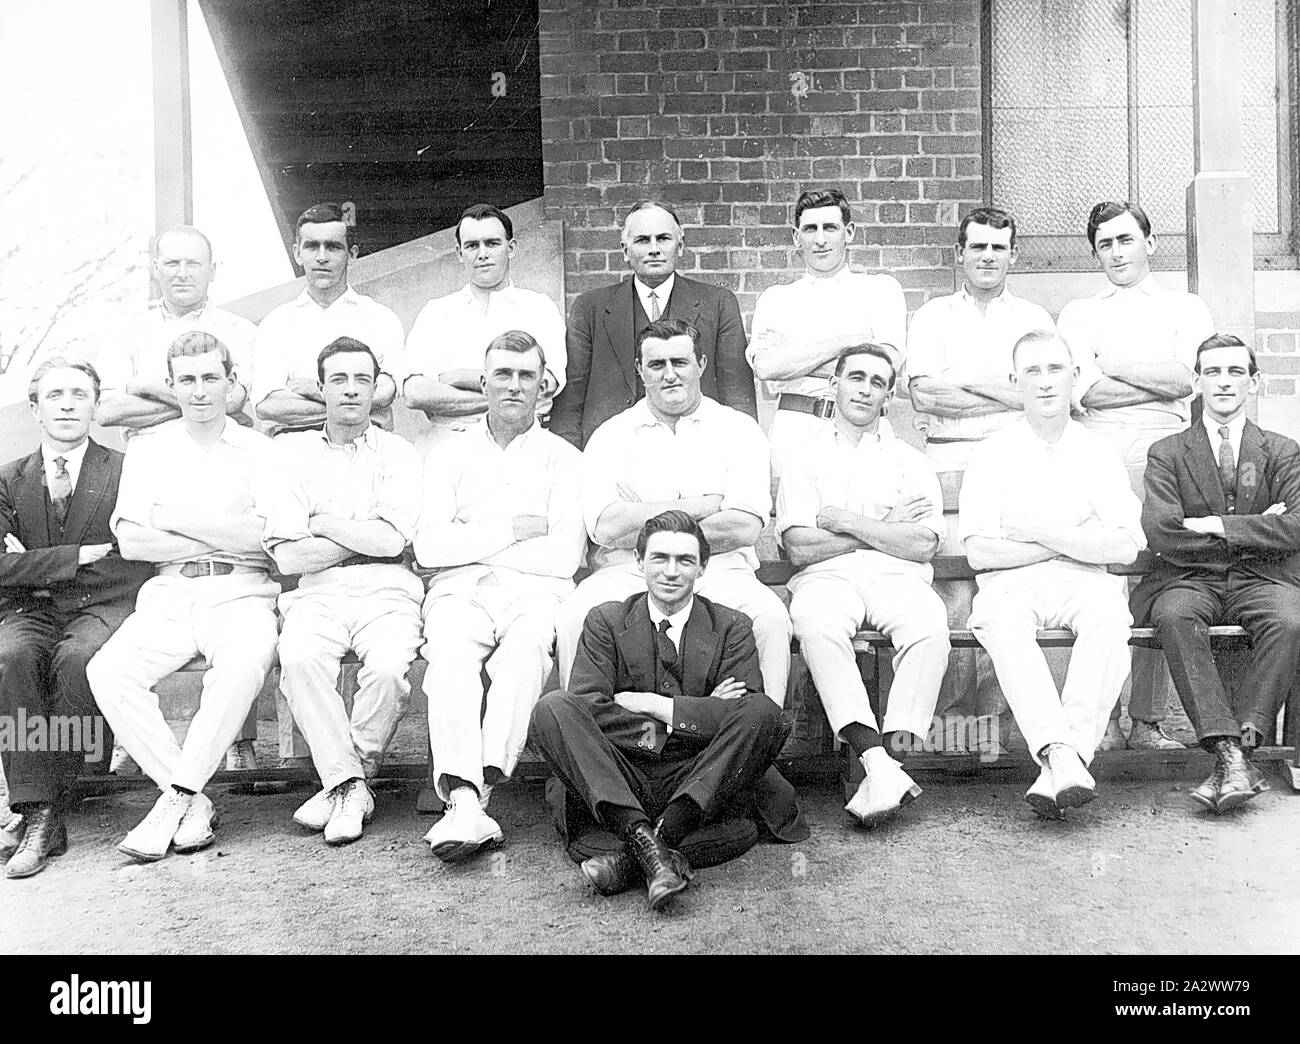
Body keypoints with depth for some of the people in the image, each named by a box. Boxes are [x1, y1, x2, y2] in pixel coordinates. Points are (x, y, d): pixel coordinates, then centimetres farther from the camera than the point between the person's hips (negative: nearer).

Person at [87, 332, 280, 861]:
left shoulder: (259, 449, 9)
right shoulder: (147, 449, 16)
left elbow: (268, 536, -6)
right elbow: (131, 542, 3)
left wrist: (176, 520, -3)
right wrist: (225, 538, -4)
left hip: (240, 592, -2)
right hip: (168, 595, 3)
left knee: (245, 661, -35)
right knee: (108, 671, -25)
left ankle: (177, 796, -21)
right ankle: (195, 803, -16)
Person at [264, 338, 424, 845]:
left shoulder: (398, 453, 11)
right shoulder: (294, 452, 13)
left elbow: (392, 541, -6)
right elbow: (287, 556, 2)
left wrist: (324, 524, 1)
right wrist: (364, 537, -1)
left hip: (386, 592, -1)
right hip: (317, 593, 1)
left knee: (388, 668, -31)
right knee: (298, 656, -32)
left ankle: (340, 783, -9)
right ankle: (351, 784, -18)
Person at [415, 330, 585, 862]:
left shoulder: (563, 457, 16)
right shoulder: (449, 454, 21)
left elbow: (565, 556, 1)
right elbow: (429, 548, 6)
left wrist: (469, 544, 1)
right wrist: (512, 529, 0)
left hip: (534, 590, -1)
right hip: (459, 589, 1)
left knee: (527, 645, -35)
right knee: (449, 655, -33)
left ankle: (470, 796, -42)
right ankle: (466, 802, -44)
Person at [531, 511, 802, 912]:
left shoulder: (732, 627, 8)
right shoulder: (605, 621, 8)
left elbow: (750, 714, -8)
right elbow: (585, 707, -7)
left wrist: (651, 704, -12)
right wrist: (698, 713, -12)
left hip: (705, 783, 0)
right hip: (619, 787, 0)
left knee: (763, 713, -27)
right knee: (552, 708, -22)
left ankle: (633, 853, -33)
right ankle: (641, 836, -36)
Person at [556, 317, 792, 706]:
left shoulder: (738, 429, 10)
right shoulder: (611, 436, 12)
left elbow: (744, 527, -4)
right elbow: (606, 527, -6)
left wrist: (644, 532, -4)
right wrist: (701, 506, -6)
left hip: (719, 572, 0)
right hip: (628, 573, 1)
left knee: (771, 617, -29)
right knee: (574, 617, -28)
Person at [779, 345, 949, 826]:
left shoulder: (910, 461, 20)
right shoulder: (805, 458, 17)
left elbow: (923, 544, 2)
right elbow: (799, 548, 1)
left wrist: (846, 522, -2)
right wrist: (885, 531, 1)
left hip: (896, 576, 1)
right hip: (826, 577, -1)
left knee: (930, 627, -33)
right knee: (817, 627, -37)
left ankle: (887, 757, -32)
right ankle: (881, 767, -39)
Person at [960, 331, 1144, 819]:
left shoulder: (1099, 452, 14)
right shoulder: (991, 454, 10)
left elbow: (1125, 549, 2)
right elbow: (979, 553, -3)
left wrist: (1041, 532, -7)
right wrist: (1081, 542, -2)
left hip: (1085, 582, 1)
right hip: (1012, 582, -1)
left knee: (1110, 613, -34)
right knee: (1000, 616, -36)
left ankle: (1060, 766, -39)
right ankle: (1061, 754, -45)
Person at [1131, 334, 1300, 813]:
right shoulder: (1167, 453, 11)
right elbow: (1161, 534, -6)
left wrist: (1217, 526, -11)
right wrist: (1253, 531, -5)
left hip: (1261, 580, 1)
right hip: (1189, 580, -1)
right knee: (1175, 618, -35)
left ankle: (1246, 736, -29)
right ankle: (1229, 754, -38)